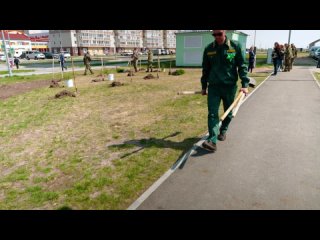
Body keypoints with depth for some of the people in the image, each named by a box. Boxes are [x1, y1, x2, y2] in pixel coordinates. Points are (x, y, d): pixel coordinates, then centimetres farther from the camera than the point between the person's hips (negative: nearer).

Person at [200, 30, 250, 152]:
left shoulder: (235, 46, -2)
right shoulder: (208, 49, 4)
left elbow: (242, 66, 0)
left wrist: (245, 84, -9)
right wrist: (204, 86, 14)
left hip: (230, 86, 0)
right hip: (213, 86, 1)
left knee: (228, 113, 14)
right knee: (212, 113, -9)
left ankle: (223, 130, 38)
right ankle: (212, 140, -12)